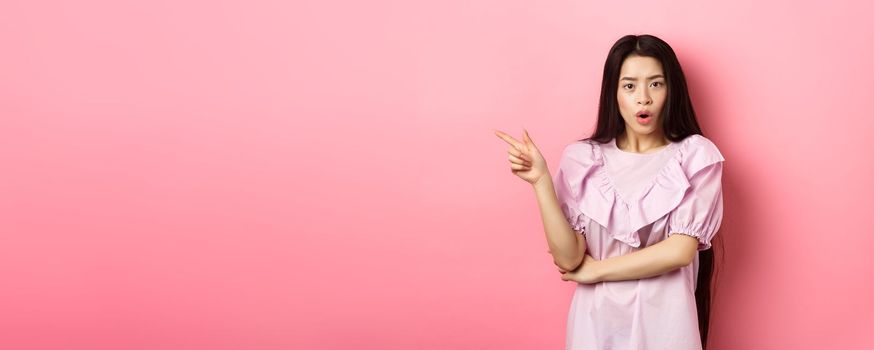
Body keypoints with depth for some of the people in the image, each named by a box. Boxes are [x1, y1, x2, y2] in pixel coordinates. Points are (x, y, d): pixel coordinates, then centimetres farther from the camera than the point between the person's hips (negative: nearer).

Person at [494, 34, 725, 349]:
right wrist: (541, 181, -20)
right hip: (596, 318, 1)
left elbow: (680, 250, -14)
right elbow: (568, 258, -11)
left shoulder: (696, 156, -7)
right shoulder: (582, 159, -5)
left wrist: (595, 270, -8)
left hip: (664, 318, -1)